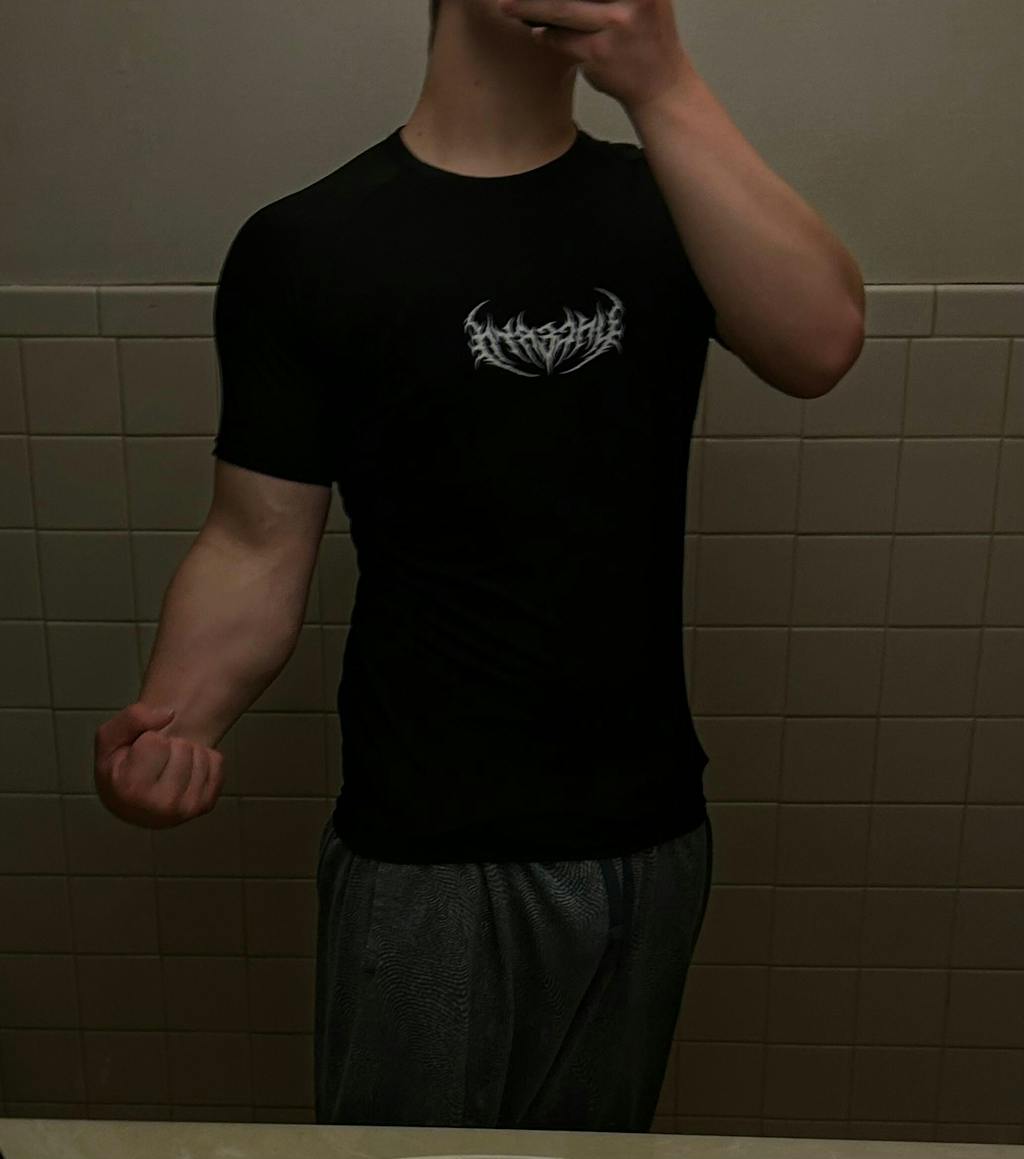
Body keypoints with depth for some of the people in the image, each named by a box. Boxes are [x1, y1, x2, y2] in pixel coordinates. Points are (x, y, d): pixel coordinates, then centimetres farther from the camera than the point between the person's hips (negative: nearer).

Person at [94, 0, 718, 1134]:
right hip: (422, 852, -3)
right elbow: (258, 549, -8)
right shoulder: (304, 246, -6)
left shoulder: (666, 205, 2)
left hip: (649, 834, 3)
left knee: (596, 1142, 24)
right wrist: (172, 720, -26)